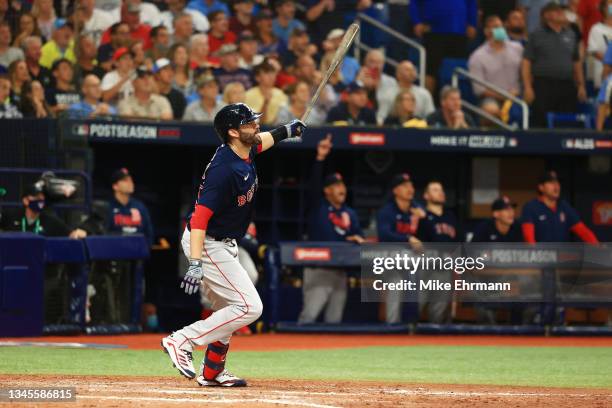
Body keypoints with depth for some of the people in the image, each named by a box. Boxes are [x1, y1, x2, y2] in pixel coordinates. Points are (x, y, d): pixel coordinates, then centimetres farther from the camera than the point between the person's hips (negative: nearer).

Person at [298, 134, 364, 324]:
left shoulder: (350, 213, 17)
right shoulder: (317, 206, 2)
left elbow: (359, 236, 17)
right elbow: (314, 182, -12)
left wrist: (358, 239, -9)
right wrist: (320, 158, -25)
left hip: (340, 271, 6)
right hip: (318, 270, -6)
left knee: (335, 319, 7)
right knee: (309, 314, -18)